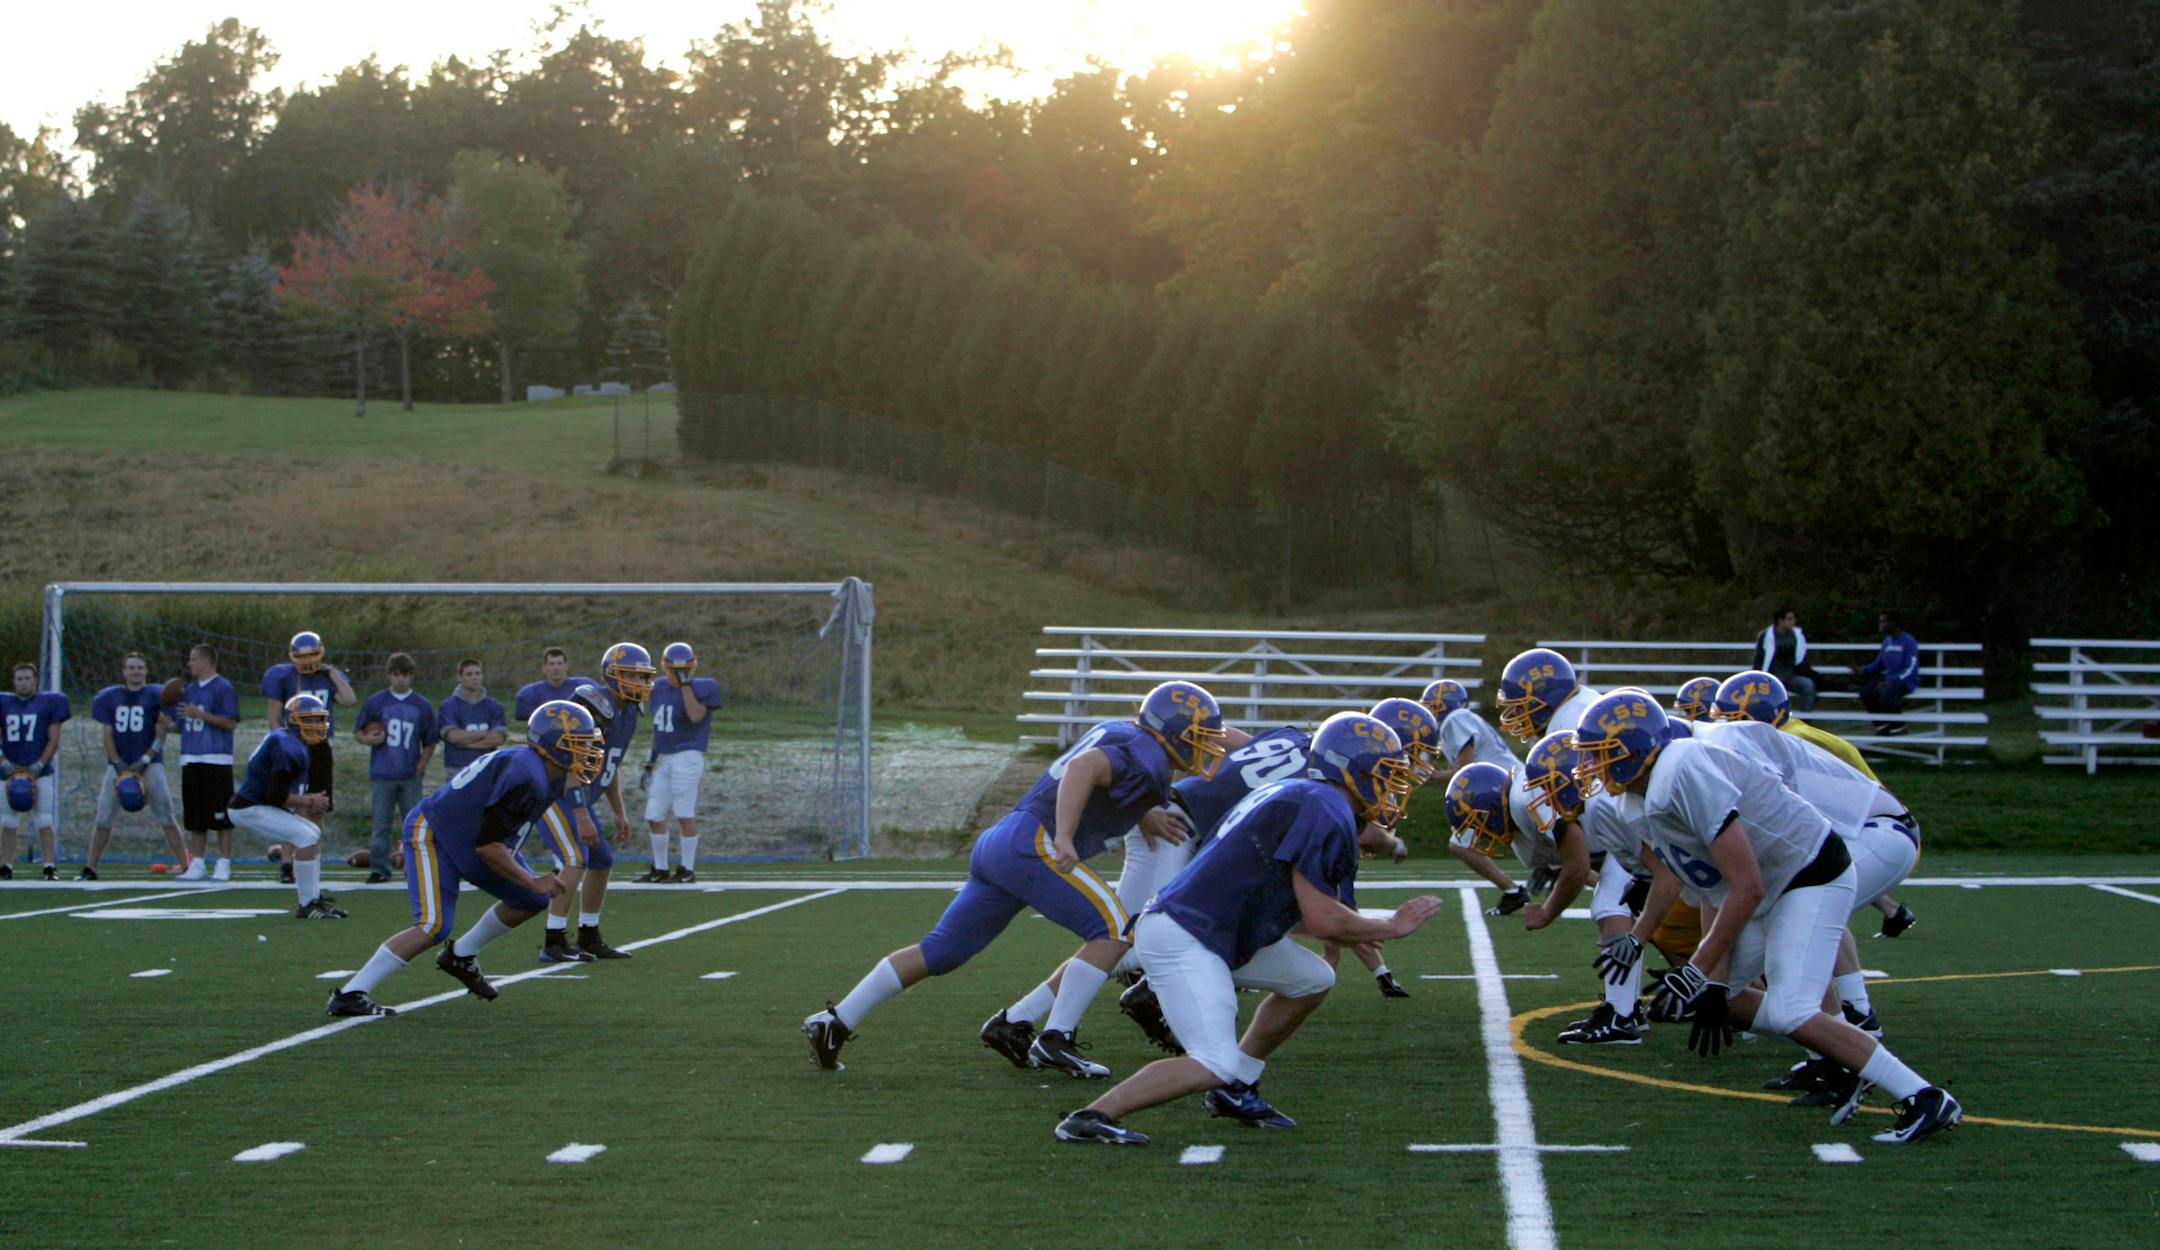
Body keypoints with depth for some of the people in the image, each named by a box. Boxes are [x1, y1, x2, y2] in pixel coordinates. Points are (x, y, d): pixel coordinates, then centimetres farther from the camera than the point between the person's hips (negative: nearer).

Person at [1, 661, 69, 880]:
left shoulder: (48, 702, 2)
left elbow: (54, 740, 2)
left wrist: (38, 766, -8)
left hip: (40, 772, -2)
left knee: (44, 821, -5)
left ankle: (50, 867, -1)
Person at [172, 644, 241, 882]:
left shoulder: (223, 688, -6)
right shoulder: (189, 690, 18)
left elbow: (231, 722, -14)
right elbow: (179, 724, 25)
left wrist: (200, 714, -17)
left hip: (216, 761, -7)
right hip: (190, 760, 7)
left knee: (221, 816, -5)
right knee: (194, 817, 8)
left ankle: (224, 865, 0)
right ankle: (196, 865, 13)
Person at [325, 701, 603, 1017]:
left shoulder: (552, 777, 1)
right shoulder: (524, 775, -29)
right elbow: (488, 845, -26)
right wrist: (533, 881, -18)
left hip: (466, 839, 10)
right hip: (432, 835, -10)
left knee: (532, 901, 9)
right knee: (433, 926, -22)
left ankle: (461, 957, 24)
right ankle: (349, 995, -17)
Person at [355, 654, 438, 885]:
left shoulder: (423, 705, 7)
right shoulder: (374, 702, 5)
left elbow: (430, 742, 13)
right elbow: (357, 733, 10)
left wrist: (422, 764, -1)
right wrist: (369, 740, -12)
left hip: (411, 777, 1)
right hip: (382, 776, -1)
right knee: (382, 825, 1)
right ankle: (379, 869, 6)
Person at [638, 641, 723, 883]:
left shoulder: (702, 688, -6)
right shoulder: (660, 688, 13)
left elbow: (696, 715, -23)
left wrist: (685, 683, -20)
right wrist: (652, 758, 18)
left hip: (688, 756, -7)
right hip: (664, 758, 7)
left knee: (684, 814, -7)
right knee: (654, 816, 7)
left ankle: (688, 869, 3)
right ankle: (660, 869, 18)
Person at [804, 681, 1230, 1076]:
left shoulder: (1117, 732, 20)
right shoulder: (1147, 758, -7)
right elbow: (1084, 766, -24)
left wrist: (1148, 819, 23)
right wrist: (1064, 837, -34)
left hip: (996, 843, 10)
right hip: (1032, 842, -10)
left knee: (939, 952, 13)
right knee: (1114, 930, -10)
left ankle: (835, 1023, 14)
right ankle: (1055, 1041, -12)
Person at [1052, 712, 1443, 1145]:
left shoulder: (1291, 796, 17)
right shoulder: (1327, 812, -14)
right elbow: (1322, 921, -17)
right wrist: (1392, 927, -3)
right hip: (1181, 939, -11)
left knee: (1313, 979, 18)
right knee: (1215, 1066, -17)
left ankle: (1235, 1090, 22)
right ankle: (1091, 1117, -14)